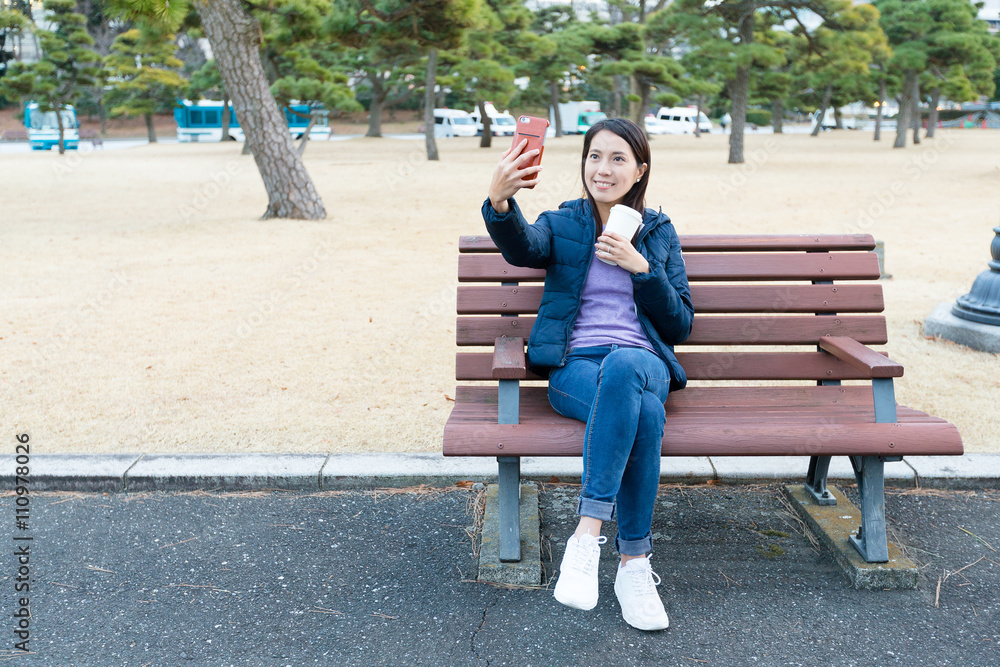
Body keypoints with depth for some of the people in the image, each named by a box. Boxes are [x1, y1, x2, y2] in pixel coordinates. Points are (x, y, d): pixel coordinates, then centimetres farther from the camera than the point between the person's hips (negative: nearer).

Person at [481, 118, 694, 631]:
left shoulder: (659, 231, 17)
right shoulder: (563, 224, 11)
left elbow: (680, 325, 11)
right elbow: (521, 247, -16)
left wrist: (641, 267, -4)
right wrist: (500, 201, -38)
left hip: (642, 364, 1)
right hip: (575, 368, -1)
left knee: (623, 364, -38)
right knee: (644, 414, -36)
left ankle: (588, 534, -35)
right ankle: (634, 562, -30)